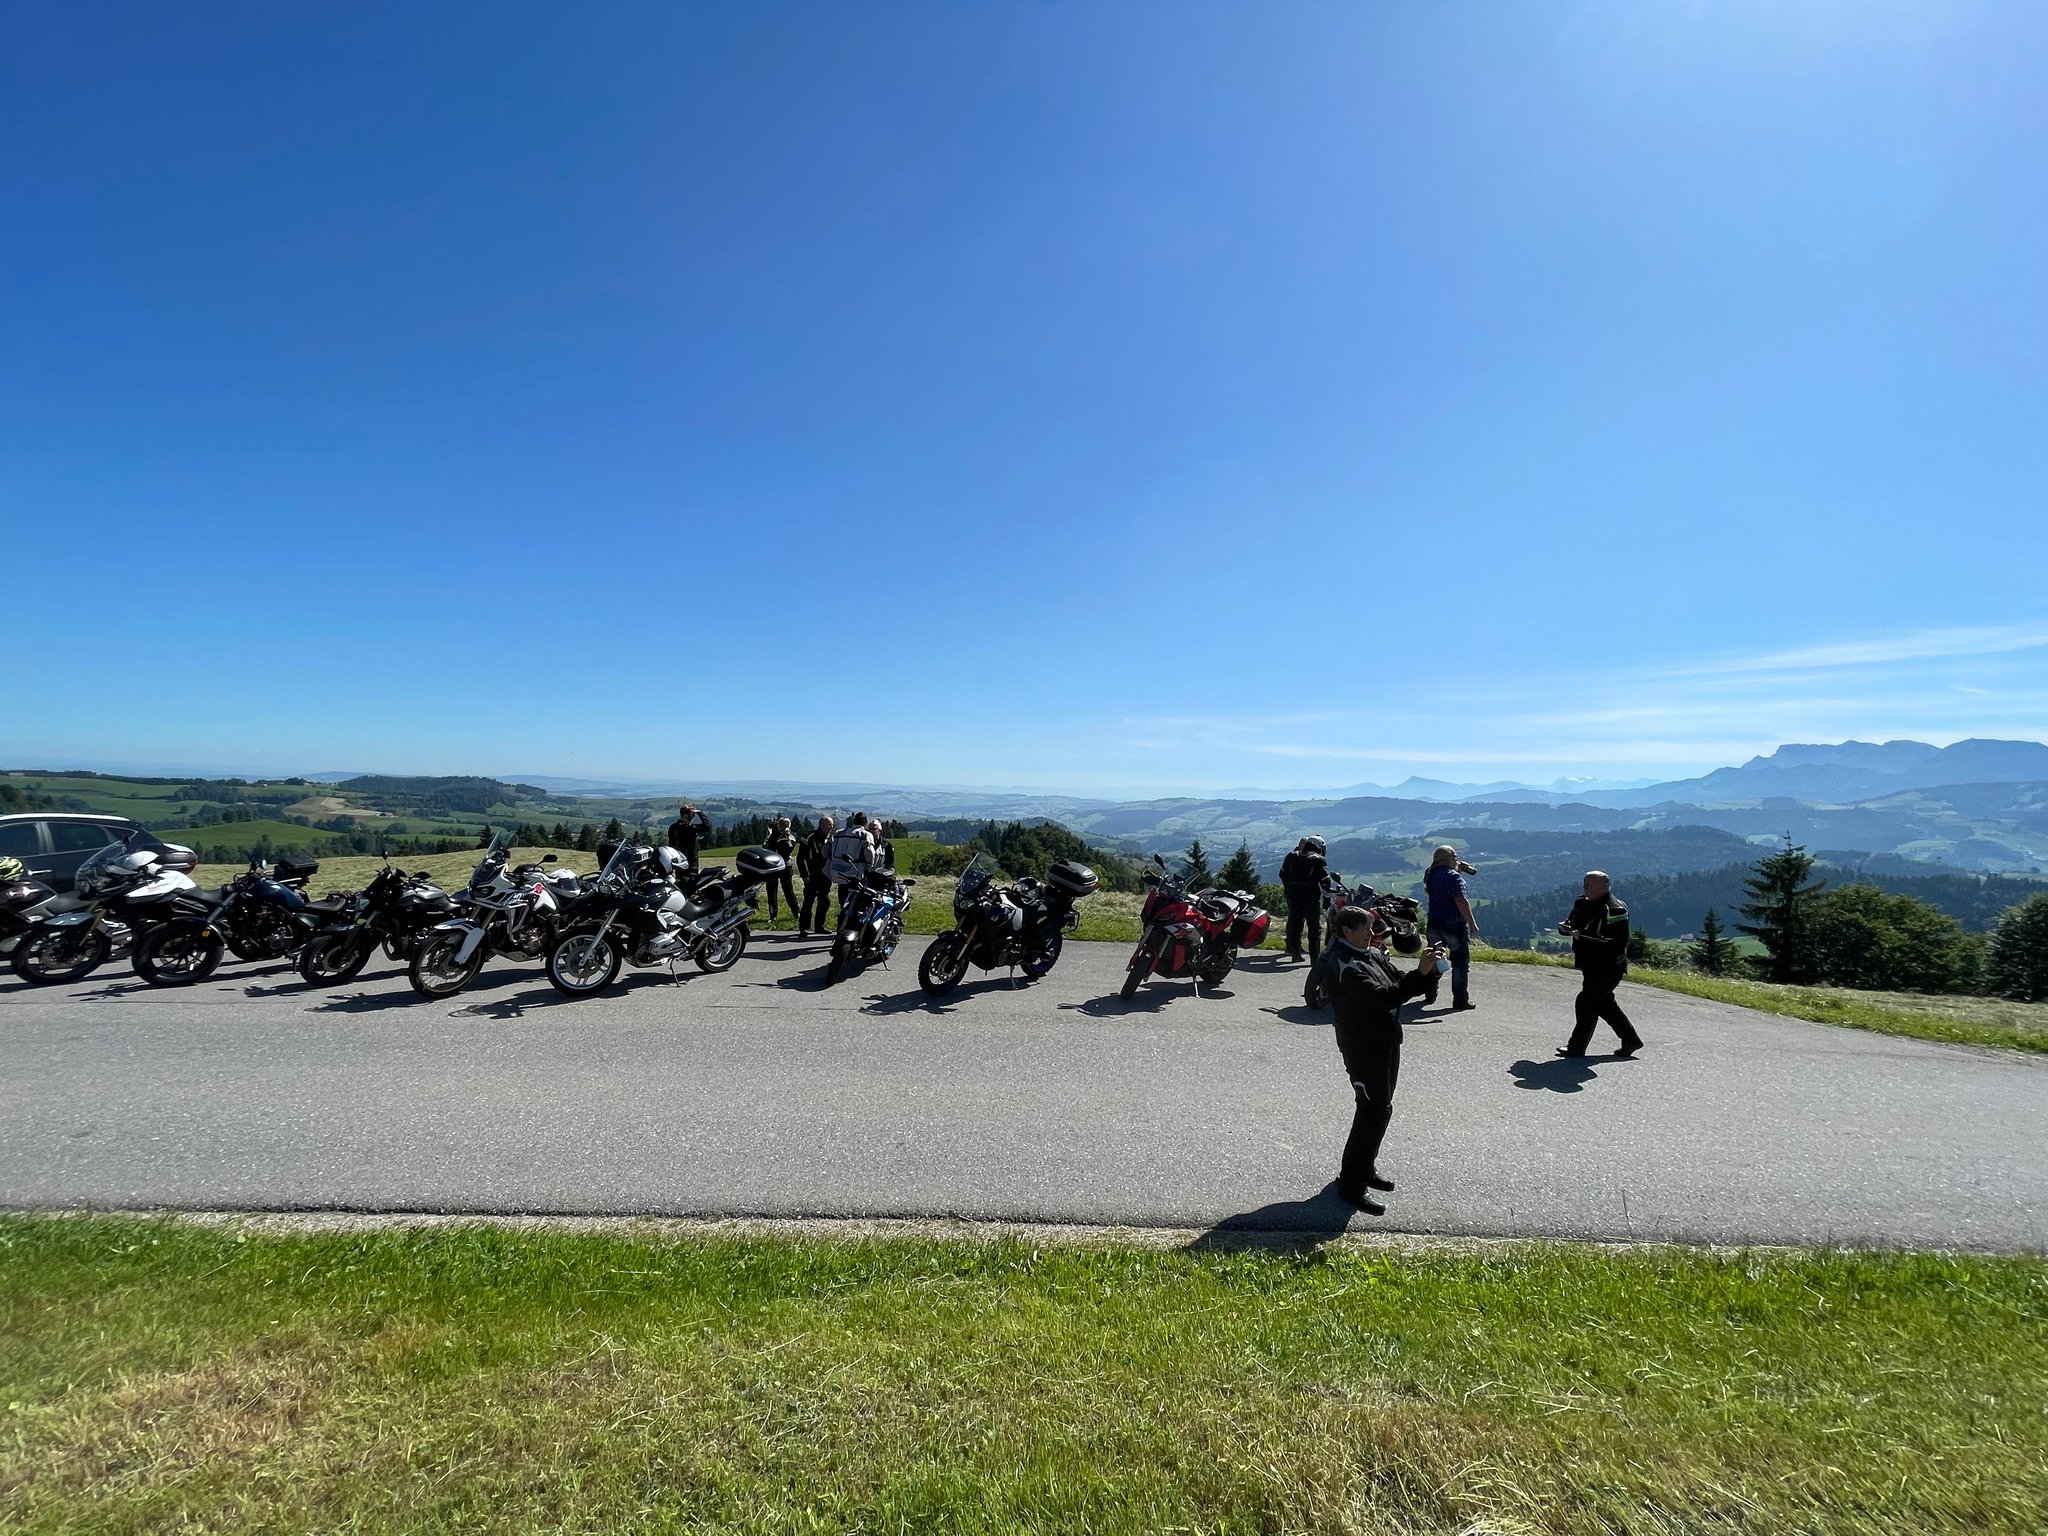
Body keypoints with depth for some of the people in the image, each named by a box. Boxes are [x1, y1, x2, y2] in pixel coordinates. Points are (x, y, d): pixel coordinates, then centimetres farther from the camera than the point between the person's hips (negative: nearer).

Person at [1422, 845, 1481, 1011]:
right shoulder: (1454, 876, -18)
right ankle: (1460, 1001, 2)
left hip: (1434, 923, 7)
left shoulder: (1430, 874, 6)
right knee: (1461, 962, 2)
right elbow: (1461, 902, -22)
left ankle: (1430, 995, 28)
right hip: (1454, 924, -7)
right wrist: (1472, 924, -17)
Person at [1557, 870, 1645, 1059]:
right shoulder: (1582, 904, 7)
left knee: (1586, 1003, -6)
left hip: (1607, 968, -9)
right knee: (1605, 1004, 19)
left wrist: (1584, 937, -33)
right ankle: (1631, 1040, 34)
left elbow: (1617, 943, -28)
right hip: (1591, 966, 9)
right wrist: (1565, 927, -6)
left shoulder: (1614, 910, -21)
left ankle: (1577, 1047, 4)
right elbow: (1572, 923, 19)